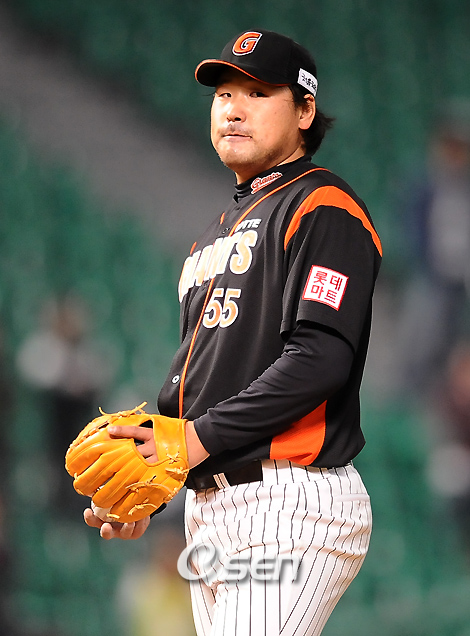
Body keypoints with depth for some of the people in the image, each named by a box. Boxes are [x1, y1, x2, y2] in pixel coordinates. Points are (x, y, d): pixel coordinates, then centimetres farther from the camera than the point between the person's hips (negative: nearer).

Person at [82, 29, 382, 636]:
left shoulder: (323, 209, -6)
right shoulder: (216, 236, 24)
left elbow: (320, 358, -18)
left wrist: (202, 438, -18)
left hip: (291, 501, -9)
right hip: (208, 506, 9)